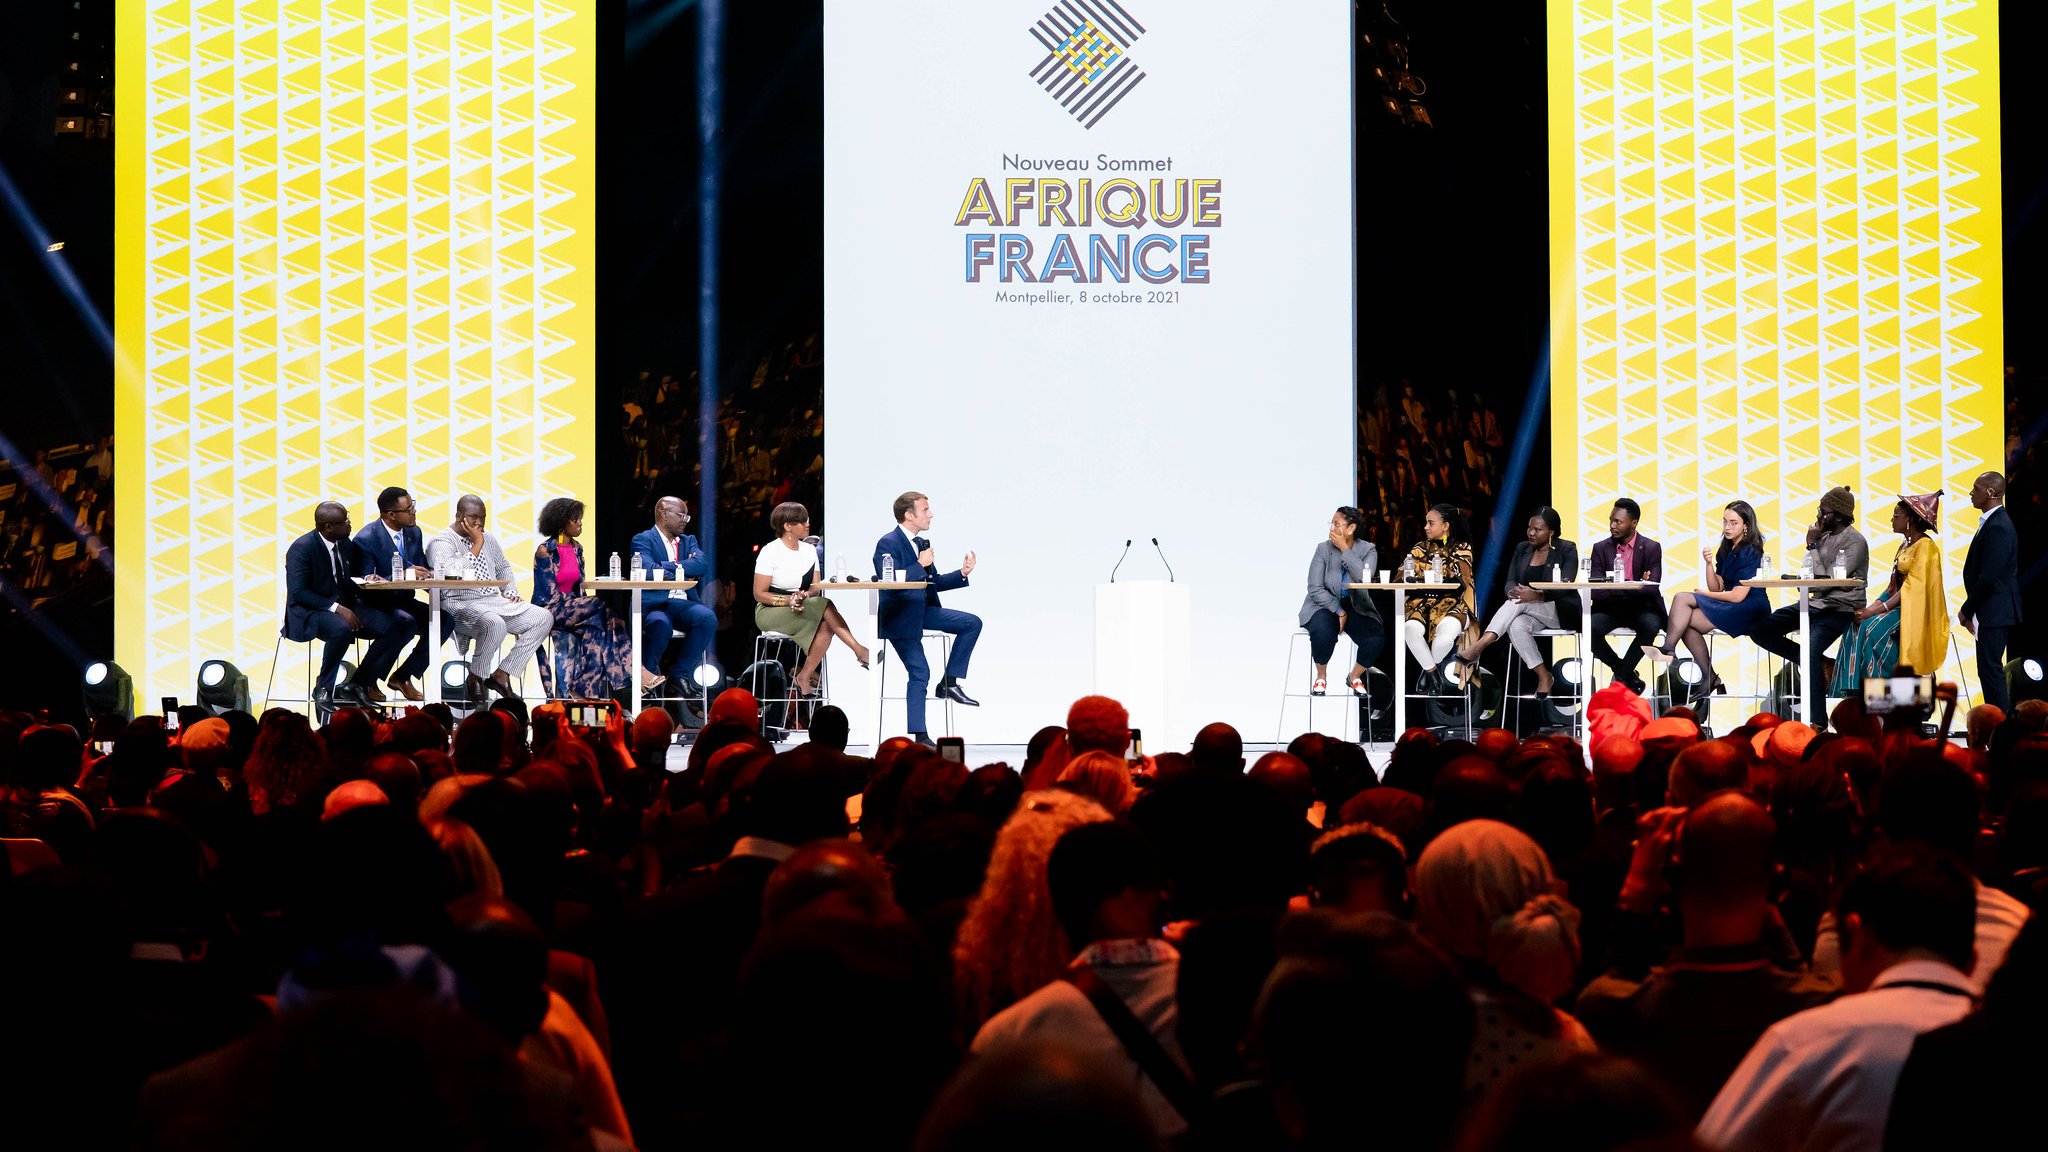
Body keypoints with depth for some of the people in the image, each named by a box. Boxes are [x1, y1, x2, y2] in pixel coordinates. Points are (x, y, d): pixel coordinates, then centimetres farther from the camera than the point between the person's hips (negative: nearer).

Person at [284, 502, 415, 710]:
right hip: (310, 612, -7)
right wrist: (336, 608, -27)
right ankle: (323, 689, -19)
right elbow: (297, 592, -19)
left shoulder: (346, 544, 8)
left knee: (400, 625, -12)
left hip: (345, 607, 7)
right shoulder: (302, 548, -13)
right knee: (341, 629, -41)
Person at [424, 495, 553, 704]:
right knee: (494, 623, -39)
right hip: (461, 606, -8)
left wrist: (510, 592, 15)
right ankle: (476, 678, -14)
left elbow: (503, 568, 35)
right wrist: (477, 545, -13)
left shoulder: (488, 539, 20)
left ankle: (501, 674, -5)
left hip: (495, 602, 8)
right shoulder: (441, 542, -4)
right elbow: (454, 574, -21)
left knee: (543, 618, -8)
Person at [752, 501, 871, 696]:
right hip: (770, 612, -5)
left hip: (802, 609, 5)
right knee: (825, 606, -28)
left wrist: (804, 595, -21)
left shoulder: (809, 550, 7)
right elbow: (759, 594, -10)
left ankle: (804, 676, -25)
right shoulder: (770, 552, -10)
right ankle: (860, 651, -26)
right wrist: (788, 600, -25)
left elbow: (815, 587, 3)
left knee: (826, 626, -29)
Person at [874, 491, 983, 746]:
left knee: (972, 623, -3)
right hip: (898, 616, -8)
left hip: (922, 610, 8)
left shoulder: (922, 544, 12)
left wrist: (962, 573, 2)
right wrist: (920, 565, -23)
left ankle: (950, 683, 0)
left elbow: (934, 582, 17)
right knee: (920, 672, -14)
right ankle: (919, 737, -8)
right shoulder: (888, 543, -14)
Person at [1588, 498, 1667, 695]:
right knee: (1590, 628, -30)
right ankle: (1628, 675, -10)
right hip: (1610, 609, 2)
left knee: (1651, 626, -36)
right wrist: (1635, 587, -19)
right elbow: (1596, 591, -7)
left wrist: (1615, 590, -22)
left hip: (1641, 608, -2)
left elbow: (1651, 589, -11)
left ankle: (1621, 676, -18)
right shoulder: (1601, 548, 4)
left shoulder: (1651, 548, -1)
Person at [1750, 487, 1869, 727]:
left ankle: (1817, 720, -22)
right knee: (1760, 630, -1)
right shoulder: (1824, 536, 12)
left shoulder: (1855, 542, -13)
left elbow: (1826, 579, -19)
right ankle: (1817, 666, 4)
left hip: (1839, 609, -9)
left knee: (1810, 651, -31)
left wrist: (1812, 545, -14)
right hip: (1816, 603, 9)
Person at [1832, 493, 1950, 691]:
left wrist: (1879, 609, -21)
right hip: (1898, 605, 9)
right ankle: (1853, 691, -18)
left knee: (1873, 628, -28)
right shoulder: (1905, 546, 18)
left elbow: (1912, 587, -18)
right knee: (1855, 628, -12)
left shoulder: (1925, 546, -11)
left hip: (1915, 610, -8)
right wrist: (1872, 606, -2)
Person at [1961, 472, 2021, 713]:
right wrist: (1969, 611, 15)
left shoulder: (1998, 527, -17)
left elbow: (1989, 577, -21)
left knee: (1990, 669, -9)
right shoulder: (1993, 523, 15)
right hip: (1992, 612, 10)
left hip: (1995, 611, -10)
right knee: (1989, 669, 12)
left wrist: (1966, 611, -12)